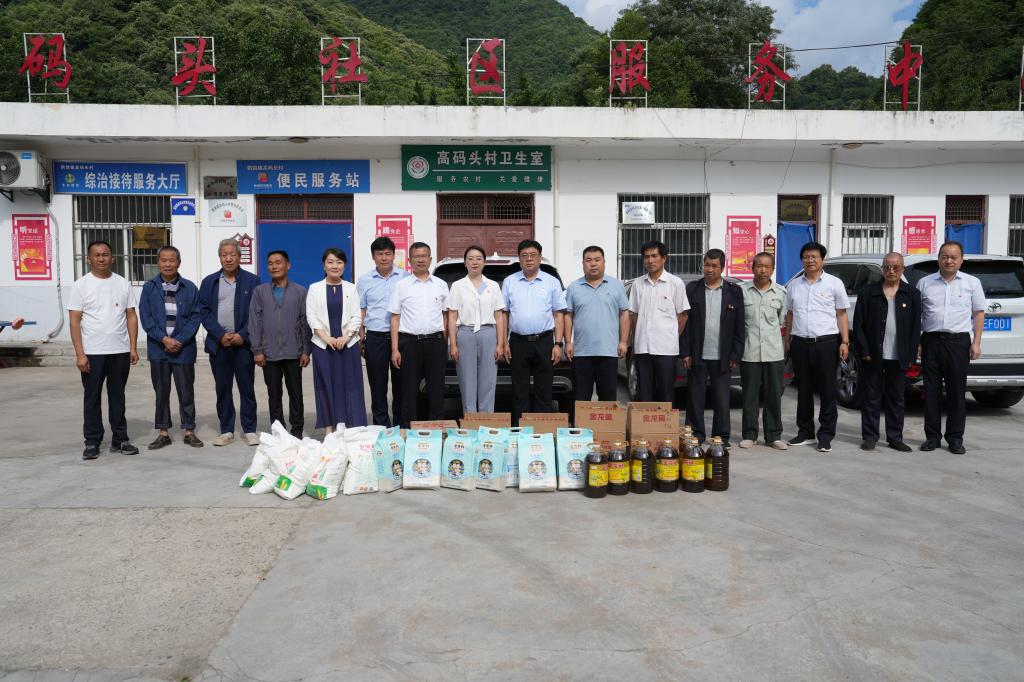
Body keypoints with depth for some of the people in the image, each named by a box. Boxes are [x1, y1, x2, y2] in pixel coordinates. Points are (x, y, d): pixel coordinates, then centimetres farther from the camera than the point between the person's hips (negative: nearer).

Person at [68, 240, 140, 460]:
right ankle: (92, 442, 15)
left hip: (120, 352, 2)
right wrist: (80, 354, -11)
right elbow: (75, 321, -4)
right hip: (92, 352, -2)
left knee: (117, 397, 10)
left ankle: (120, 440, 18)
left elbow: (131, 316, 7)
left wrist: (133, 348, 0)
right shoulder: (81, 285, -1)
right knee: (92, 398, 6)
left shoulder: (123, 284, 6)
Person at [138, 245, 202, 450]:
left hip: (183, 348, -1)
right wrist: (164, 339, -12)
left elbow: (195, 317, -2)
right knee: (161, 391, 8)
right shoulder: (149, 288, 3)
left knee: (186, 391, 5)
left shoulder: (190, 288, 1)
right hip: (158, 348, 1)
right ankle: (163, 432, 17)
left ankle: (189, 431, 15)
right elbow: (145, 317, -1)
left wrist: (180, 341, -12)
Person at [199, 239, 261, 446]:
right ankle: (226, 431, 16)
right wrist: (221, 335, -9)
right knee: (222, 389, 8)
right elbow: (204, 312, 3)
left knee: (247, 388, 3)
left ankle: (250, 430, 11)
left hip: (243, 343, -2)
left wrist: (242, 335, -12)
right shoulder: (209, 282, 8)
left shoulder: (252, 281, 2)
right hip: (218, 343, 2)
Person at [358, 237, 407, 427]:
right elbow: (360, 311, 10)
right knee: (378, 385, 5)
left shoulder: (405, 278, 4)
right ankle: (381, 426, 14)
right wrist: (361, 338, 1)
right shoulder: (364, 281, 7)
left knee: (400, 383, 5)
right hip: (375, 338, 1)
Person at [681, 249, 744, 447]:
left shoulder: (734, 291, 5)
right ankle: (696, 437, 16)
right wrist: (685, 352, -3)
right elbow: (684, 322, 3)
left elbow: (739, 326, 4)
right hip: (697, 356, 0)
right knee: (695, 398, 6)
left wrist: (735, 355, -2)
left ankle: (722, 438, 16)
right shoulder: (692, 289, 4)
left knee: (722, 400, 5)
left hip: (722, 357, 0)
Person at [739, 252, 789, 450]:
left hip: (774, 352, 2)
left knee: (774, 395, 5)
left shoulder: (781, 292, 6)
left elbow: (782, 319, 16)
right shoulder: (742, 290, 0)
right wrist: (748, 333, 7)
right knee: (749, 395, 4)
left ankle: (773, 436, 14)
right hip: (749, 352, -1)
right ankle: (749, 435, 13)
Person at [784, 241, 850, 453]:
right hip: (800, 344, 3)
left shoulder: (834, 283, 3)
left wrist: (845, 342, -5)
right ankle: (805, 433, 19)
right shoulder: (794, 285, 13)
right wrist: (787, 341, 13)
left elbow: (841, 315, 2)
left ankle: (826, 436, 5)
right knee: (803, 391, 9)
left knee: (827, 391, -1)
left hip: (826, 342, -3)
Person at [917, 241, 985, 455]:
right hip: (930, 341, 1)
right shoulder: (925, 283, 9)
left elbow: (979, 313, 7)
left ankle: (955, 438, 11)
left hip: (958, 342, -1)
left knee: (957, 391, 2)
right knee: (931, 391, 4)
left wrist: (976, 342, -1)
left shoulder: (972, 282, 7)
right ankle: (932, 436, 13)